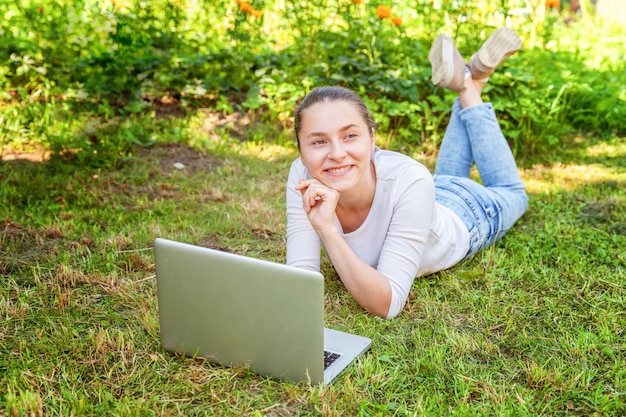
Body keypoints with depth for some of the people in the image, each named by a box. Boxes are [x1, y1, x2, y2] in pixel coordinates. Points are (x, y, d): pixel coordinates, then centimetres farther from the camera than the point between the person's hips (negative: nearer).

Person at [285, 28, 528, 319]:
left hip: (465, 214, -3)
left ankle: (470, 84, 32)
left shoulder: (409, 182, -46)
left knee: (511, 194, 31)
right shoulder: (303, 175, -36)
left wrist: (328, 231, -58)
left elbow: (388, 305, -48)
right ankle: (464, 78, 43)